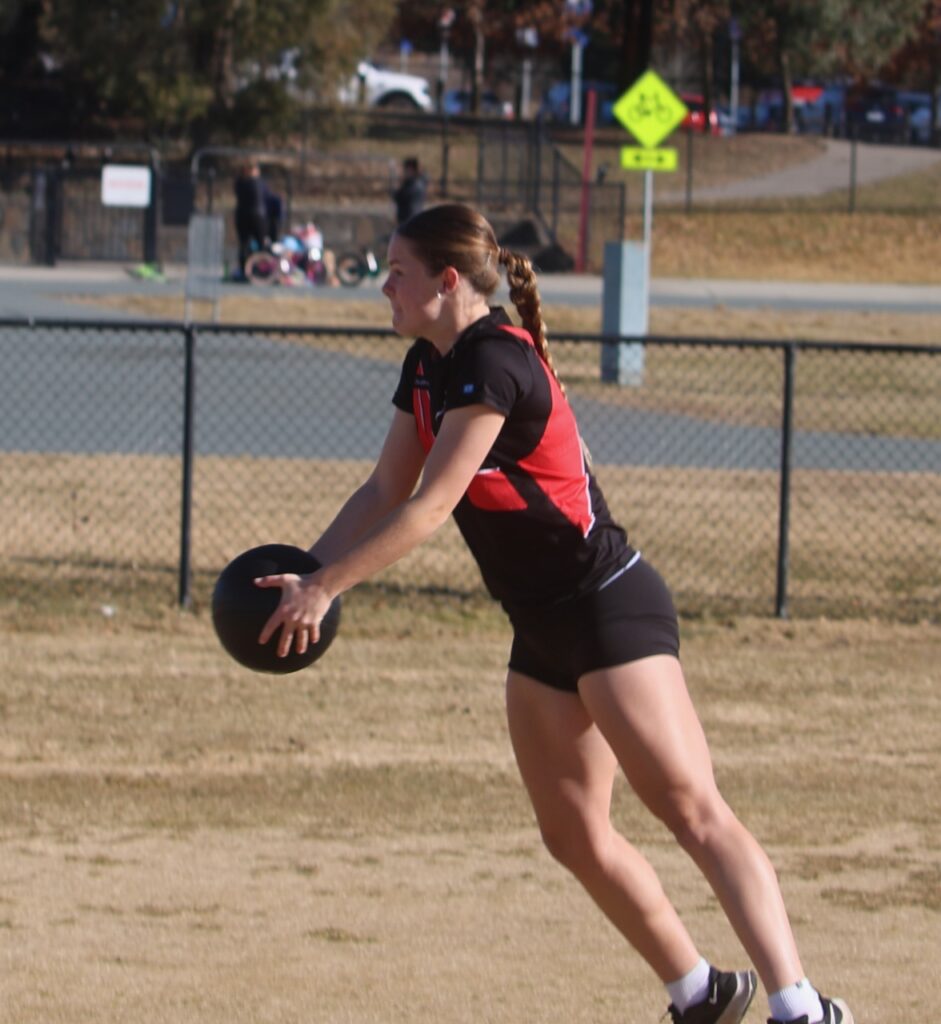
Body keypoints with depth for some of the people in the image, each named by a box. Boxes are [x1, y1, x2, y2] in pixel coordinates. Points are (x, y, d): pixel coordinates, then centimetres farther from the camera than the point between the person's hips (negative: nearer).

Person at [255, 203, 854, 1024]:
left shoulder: (495, 364, -20)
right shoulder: (429, 367, 9)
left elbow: (429, 508, -22)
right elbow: (385, 491, 14)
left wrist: (325, 586, -17)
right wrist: (305, 573, 2)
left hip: (610, 611, -10)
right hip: (544, 626, 10)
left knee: (694, 812, -17)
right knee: (574, 834, 10)